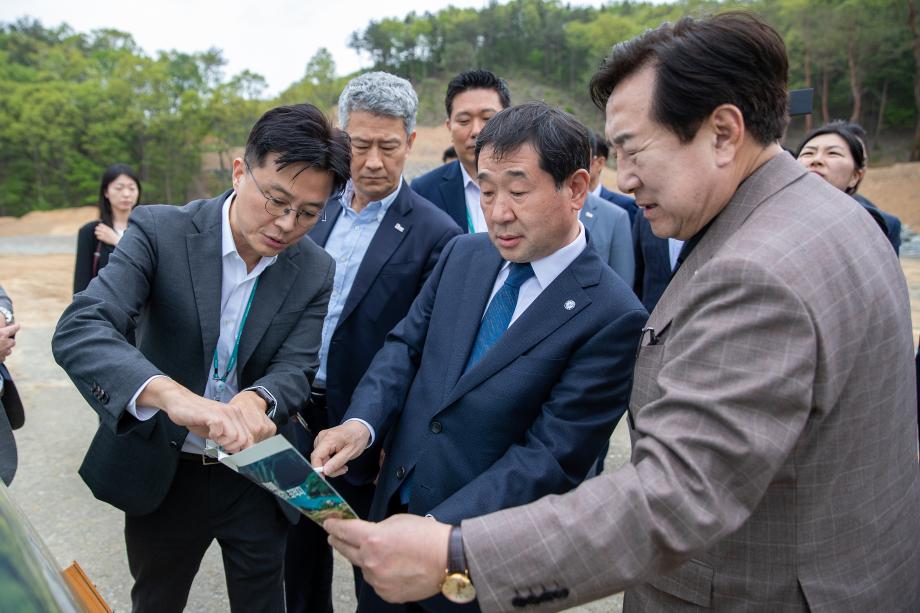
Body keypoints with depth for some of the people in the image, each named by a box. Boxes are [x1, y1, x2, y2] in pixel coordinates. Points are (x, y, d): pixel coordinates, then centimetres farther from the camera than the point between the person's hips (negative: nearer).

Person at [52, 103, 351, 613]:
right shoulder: (160, 231, -17)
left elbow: (295, 371, -10)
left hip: (257, 476, 2)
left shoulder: (316, 272, -8)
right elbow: (78, 331, -29)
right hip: (161, 473, -1)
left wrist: (255, 399, -35)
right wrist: (173, 395, -47)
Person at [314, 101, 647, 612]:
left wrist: (434, 532, -26)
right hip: (392, 504, 5)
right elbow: (406, 345, 3)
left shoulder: (613, 318, -19)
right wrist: (362, 421, -16)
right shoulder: (462, 255, 0)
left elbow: (549, 457, -21)